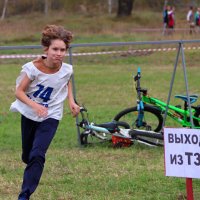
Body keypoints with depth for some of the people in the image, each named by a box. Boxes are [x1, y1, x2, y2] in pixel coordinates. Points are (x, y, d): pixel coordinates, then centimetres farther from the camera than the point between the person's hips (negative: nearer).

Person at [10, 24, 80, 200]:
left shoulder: (66, 70, -15)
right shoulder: (33, 68, -22)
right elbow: (19, 92, -19)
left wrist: (71, 101, -2)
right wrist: (34, 105, -35)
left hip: (50, 117, -1)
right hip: (29, 115, 1)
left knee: (37, 156, -18)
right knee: (27, 156, 16)